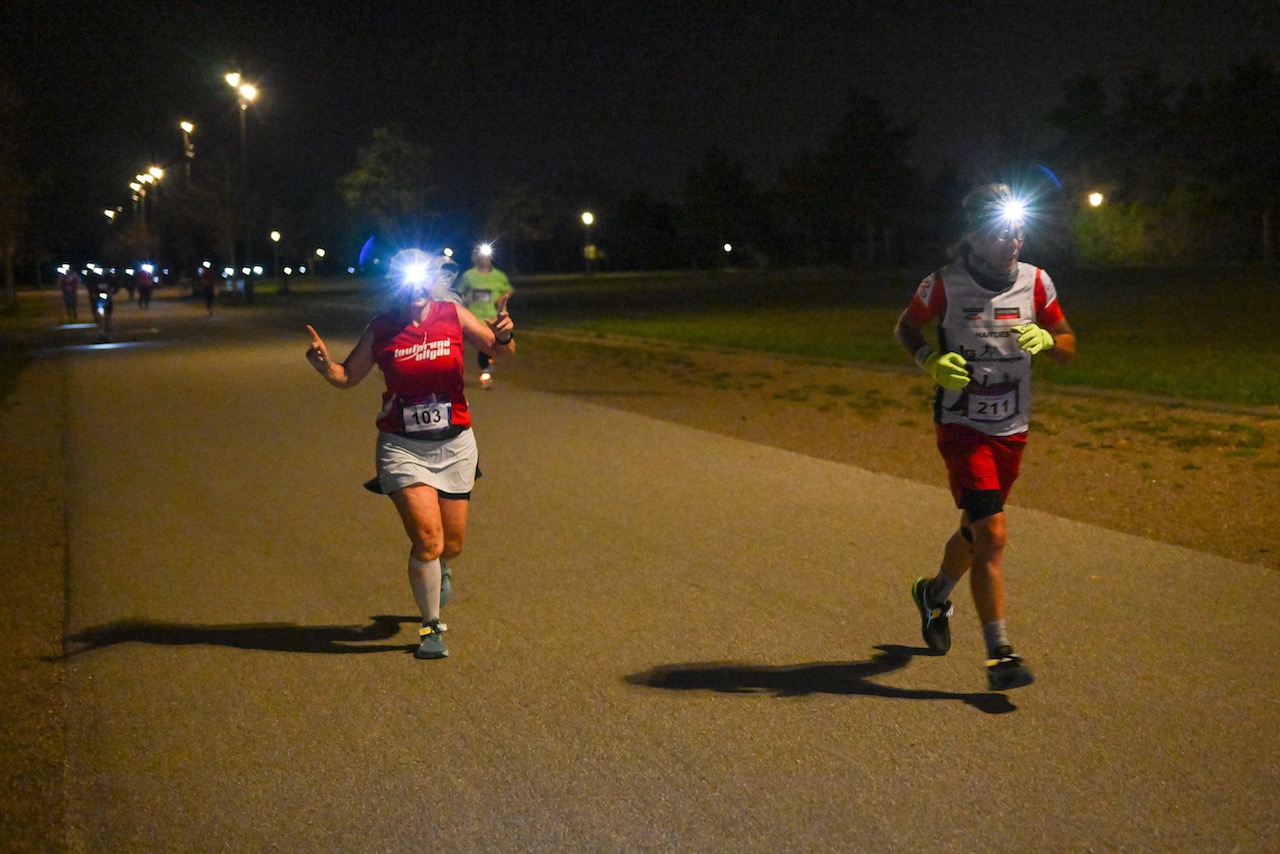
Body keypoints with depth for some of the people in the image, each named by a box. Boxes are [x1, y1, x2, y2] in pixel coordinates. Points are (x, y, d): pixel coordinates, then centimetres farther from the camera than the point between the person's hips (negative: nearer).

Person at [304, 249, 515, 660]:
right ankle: (431, 628, 8)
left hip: (454, 445, 2)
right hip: (403, 448, -2)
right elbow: (348, 377, 6)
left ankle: (435, 570, 51)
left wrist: (504, 335, -26)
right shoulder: (381, 329, -5)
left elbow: (499, 349, -3)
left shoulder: (453, 315, -3)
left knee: (452, 544, 12)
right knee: (427, 539, -13)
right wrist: (324, 365, -16)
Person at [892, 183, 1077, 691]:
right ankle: (999, 655, -10)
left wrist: (1045, 340, -17)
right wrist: (931, 361, -15)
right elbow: (905, 328, 4)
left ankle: (934, 593, 49)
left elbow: (1068, 349, 6)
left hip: (1013, 431, 5)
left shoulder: (1035, 282, -1)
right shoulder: (946, 284, -11)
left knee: (975, 531, 19)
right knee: (992, 535, -15)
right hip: (962, 427, -5)